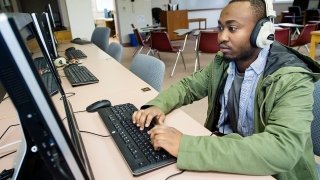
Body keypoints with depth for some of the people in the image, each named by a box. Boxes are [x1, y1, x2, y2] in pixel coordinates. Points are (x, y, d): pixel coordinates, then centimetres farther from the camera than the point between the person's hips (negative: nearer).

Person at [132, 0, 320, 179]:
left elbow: (282, 149, -35)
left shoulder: (292, 80, -23)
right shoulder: (222, 63, -3)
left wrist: (185, 146, -40)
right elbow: (188, 86, 5)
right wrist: (157, 105, -16)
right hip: (222, 147, 5)